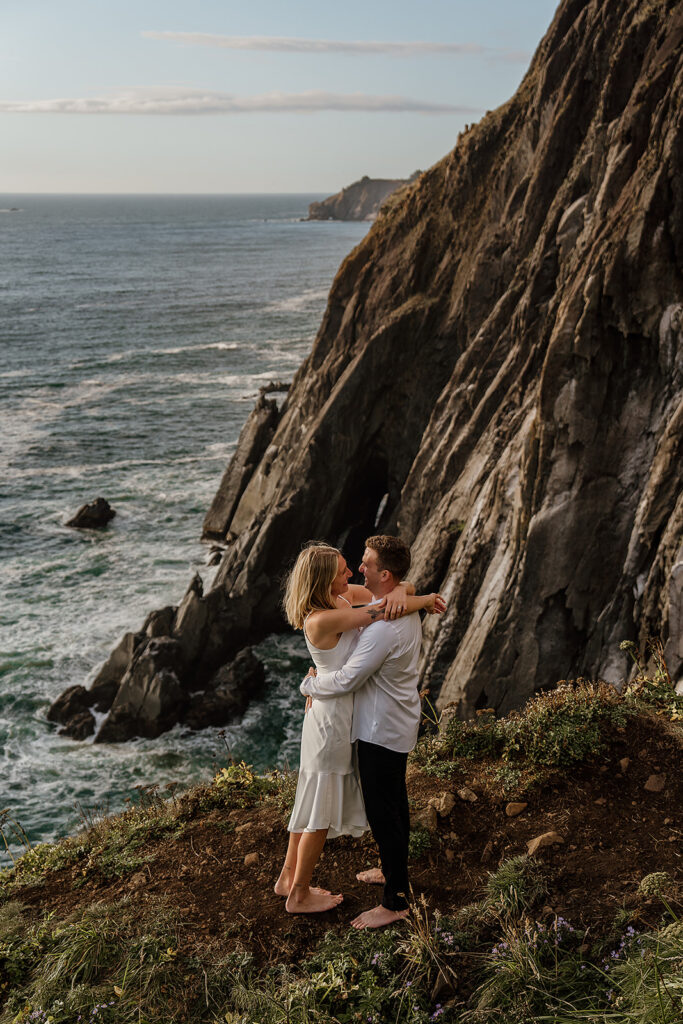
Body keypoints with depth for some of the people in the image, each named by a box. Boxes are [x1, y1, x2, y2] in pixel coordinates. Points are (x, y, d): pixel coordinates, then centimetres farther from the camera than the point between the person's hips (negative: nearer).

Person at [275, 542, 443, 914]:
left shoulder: (346, 595, 0)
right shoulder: (320, 621, -27)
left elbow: (400, 587, 1)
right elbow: (385, 612, -28)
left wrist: (400, 591, -23)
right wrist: (425, 601, -12)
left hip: (340, 714, 9)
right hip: (333, 719, -9)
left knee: (314, 802, 21)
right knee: (321, 809, 7)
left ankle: (288, 878, 37)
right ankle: (299, 894, 23)